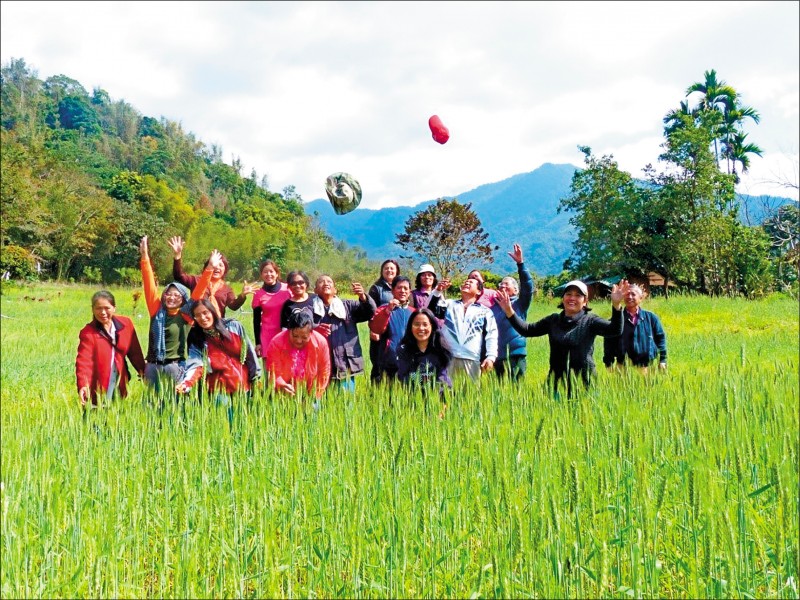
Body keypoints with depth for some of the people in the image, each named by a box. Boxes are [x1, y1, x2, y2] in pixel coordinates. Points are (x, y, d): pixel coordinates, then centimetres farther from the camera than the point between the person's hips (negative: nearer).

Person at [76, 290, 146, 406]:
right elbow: (83, 361, -22)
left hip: (120, 384, 3)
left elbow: (134, 351, 7)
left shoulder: (125, 324, -1)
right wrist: (82, 386, -36)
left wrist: (142, 371, -1)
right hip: (98, 387, -3)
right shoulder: (88, 333, -12)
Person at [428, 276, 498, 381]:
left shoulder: (485, 312, 15)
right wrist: (438, 291, -6)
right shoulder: (449, 304, 21)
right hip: (448, 358, 1)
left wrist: (491, 357, -7)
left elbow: (491, 335, 6)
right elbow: (432, 310, 6)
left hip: (472, 360, -1)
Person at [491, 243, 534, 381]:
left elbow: (528, 286, -7)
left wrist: (520, 263, -15)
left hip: (517, 355, -3)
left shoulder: (520, 304, 7)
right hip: (499, 356, 4)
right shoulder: (494, 306, 17)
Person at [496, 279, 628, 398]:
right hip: (556, 382, 3)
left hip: (584, 383, -3)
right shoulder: (553, 320, 12)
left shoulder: (590, 321, -1)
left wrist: (616, 305, -33)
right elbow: (528, 330, 12)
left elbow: (615, 330, -16)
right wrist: (509, 312, 0)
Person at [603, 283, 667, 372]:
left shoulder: (651, 317, 6)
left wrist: (662, 360, 3)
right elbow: (609, 343, 5)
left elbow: (660, 338, 10)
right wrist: (609, 364, -1)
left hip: (647, 367, 1)